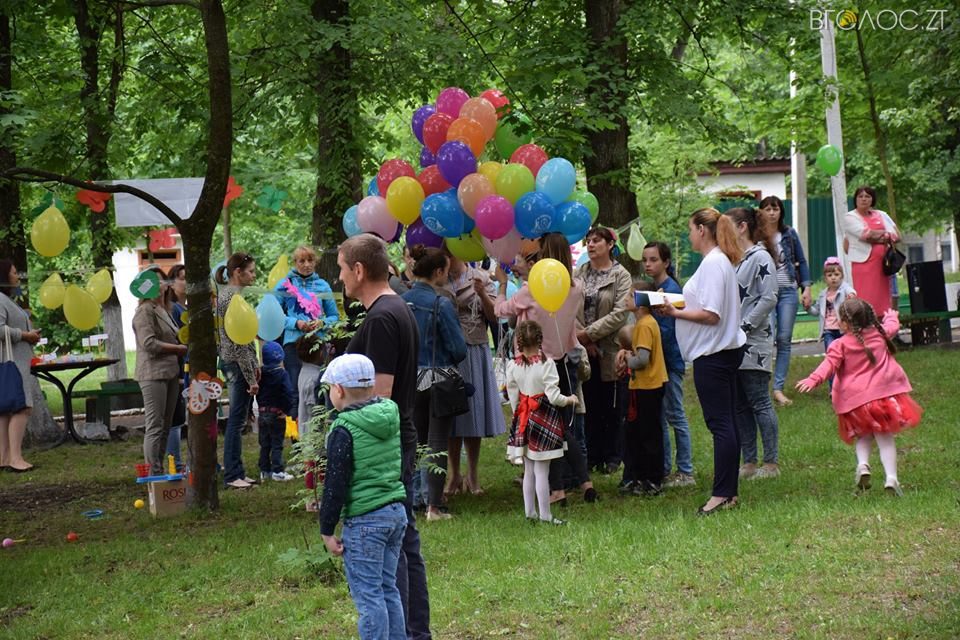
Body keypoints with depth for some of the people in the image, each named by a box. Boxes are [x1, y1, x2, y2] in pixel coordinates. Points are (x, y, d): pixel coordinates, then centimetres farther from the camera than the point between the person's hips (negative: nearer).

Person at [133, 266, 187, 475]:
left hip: (171, 373, 9)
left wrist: (183, 347, 10)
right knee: (155, 427, -10)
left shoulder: (165, 310, 20)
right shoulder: (145, 311, -7)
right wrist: (179, 349, -11)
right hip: (153, 374, -9)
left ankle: (160, 472, 16)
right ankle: (153, 475, -10)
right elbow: (149, 343, -17)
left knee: (165, 426, 11)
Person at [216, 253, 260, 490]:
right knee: (237, 419, -6)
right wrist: (251, 377, -17)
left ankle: (237, 472, 19)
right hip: (237, 363, -10)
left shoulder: (228, 293, 14)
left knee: (237, 419, 13)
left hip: (231, 362, 10)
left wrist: (254, 365, 20)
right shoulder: (232, 297, -17)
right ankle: (232, 476, -2)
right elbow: (238, 342, -19)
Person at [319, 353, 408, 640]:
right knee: (388, 588, 16)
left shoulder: (344, 430, -14)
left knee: (368, 594, -3)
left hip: (364, 520, -8)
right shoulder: (391, 415, 7)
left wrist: (327, 530, -7)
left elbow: (336, 485, -12)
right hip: (397, 512, 8)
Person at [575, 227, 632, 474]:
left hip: (609, 349, -3)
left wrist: (588, 333, -16)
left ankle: (612, 457, 10)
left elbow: (619, 314, -12)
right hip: (584, 351, 3)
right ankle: (593, 456, 13)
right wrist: (582, 340, -11)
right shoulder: (579, 274, 10)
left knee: (610, 406, 3)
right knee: (590, 405, 7)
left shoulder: (621, 276, -2)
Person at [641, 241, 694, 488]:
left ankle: (685, 472, 5)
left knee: (675, 416, -2)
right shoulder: (652, 289, 10)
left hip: (670, 361, -8)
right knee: (658, 417, 11)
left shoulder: (671, 290, -14)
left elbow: (664, 332, -18)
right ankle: (664, 469, 19)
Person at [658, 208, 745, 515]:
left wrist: (676, 313, -15)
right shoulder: (722, 260, 15)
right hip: (727, 349, 10)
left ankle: (721, 494, -6)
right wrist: (679, 306, 12)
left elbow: (711, 315, -22)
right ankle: (730, 491, 15)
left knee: (720, 423, -8)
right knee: (727, 423, 11)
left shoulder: (712, 263, -16)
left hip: (713, 353, -10)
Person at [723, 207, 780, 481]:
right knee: (739, 406, 9)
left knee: (759, 403, -5)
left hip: (754, 344, -8)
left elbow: (768, 299, -14)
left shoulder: (760, 258, -8)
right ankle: (749, 462, 15)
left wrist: (742, 327, -16)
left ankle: (771, 463, 0)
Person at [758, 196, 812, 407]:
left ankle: (778, 388, 2)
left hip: (787, 291, 3)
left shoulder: (789, 234, 7)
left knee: (784, 339, -1)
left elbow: (801, 261, 13)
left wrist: (806, 288, 6)